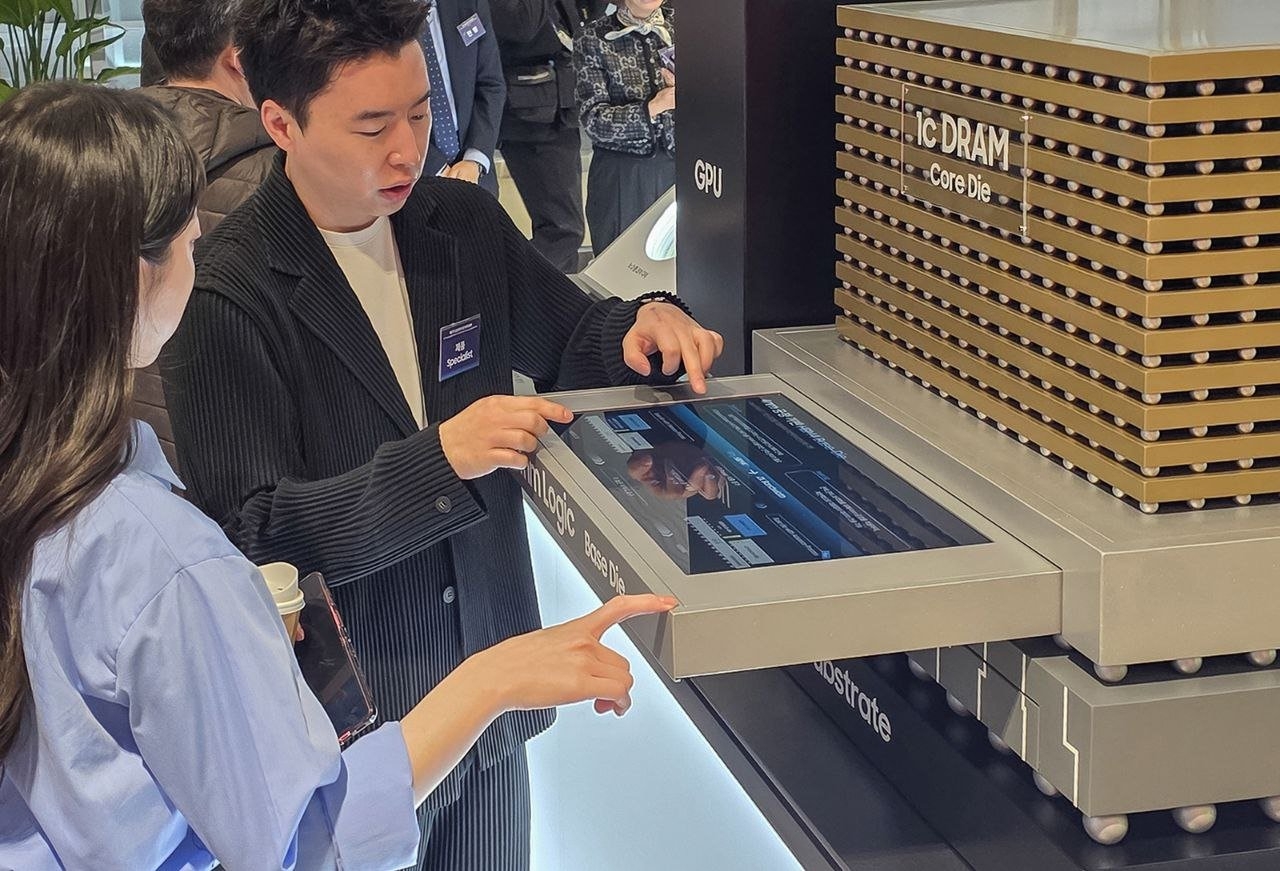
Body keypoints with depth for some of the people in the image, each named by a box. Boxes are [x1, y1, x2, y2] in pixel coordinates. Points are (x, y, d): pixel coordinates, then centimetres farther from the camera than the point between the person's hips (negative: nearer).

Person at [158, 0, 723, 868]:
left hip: (494, 677, 6)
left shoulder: (467, 223, 0)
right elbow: (252, 533, -21)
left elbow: (568, 338, 14)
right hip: (348, 720, -6)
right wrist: (440, 458, -32)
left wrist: (644, 324, -10)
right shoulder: (226, 296, -19)